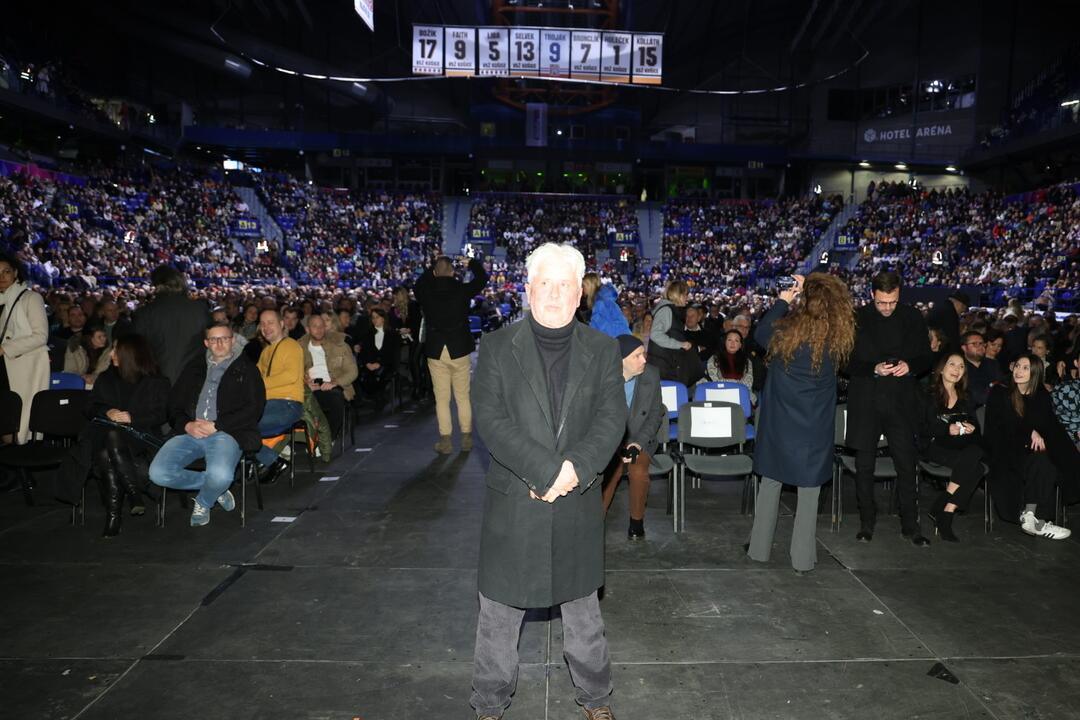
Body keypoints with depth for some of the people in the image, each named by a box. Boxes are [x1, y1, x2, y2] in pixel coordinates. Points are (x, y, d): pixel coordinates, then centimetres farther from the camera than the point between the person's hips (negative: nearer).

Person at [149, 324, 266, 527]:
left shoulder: (246, 369, 13)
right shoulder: (194, 368, 25)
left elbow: (254, 409, -1)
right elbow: (174, 405, 19)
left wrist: (216, 426, -10)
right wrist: (187, 425, -4)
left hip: (226, 433, -4)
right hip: (189, 432, 4)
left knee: (220, 475, -34)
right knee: (158, 473, -21)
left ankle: (203, 502, 3)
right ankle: (215, 487, 3)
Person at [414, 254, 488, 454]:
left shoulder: (425, 291, -4)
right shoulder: (461, 289, -7)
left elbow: (418, 284, 20)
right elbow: (482, 278, 9)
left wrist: (433, 267, 26)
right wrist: (474, 262, 26)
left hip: (435, 352, 0)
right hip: (459, 350, 0)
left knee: (442, 399, 6)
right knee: (463, 397, 10)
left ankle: (445, 442, 9)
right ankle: (466, 439, 17)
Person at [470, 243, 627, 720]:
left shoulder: (602, 350, 2)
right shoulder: (497, 347, -4)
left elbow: (612, 418, -6)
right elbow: (490, 419, -13)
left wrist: (575, 468, -21)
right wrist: (547, 470, -21)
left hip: (578, 503, 2)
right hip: (512, 502, -1)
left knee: (583, 607, 19)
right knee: (499, 612, 12)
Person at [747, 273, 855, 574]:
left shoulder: (785, 329, -12)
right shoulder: (837, 337, -7)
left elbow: (759, 333, 7)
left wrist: (781, 302, 12)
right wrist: (808, 289, 12)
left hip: (779, 421, 0)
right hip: (815, 425, 0)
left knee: (770, 482, 13)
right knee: (809, 489, 9)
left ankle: (759, 549, 21)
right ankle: (803, 558, 14)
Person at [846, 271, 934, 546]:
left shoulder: (912, 318, 4)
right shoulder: (857, 319, -3)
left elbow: (926, 357, 9)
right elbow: (847, 362, -2)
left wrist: (910, 365, -12)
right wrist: (873, 369, -18)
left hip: (901, 401, 1)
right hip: (865, 402, -1)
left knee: (907, 464, 2)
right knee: (864, 466, 8)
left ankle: (910, 525, 16)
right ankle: (867, 523, 21)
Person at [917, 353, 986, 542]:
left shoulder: (966, 398, 22)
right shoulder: (928, 395, 6)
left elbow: (976, 427, 20)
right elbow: (921, 428, -2)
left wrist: (971, 429, -4)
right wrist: (947, 429, -16)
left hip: (962, 446, 4)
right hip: (934, 446, -4)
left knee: (974, 453, -33)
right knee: (974, 468, -31)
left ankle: (944, 511, -27)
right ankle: (944, 518, -22)